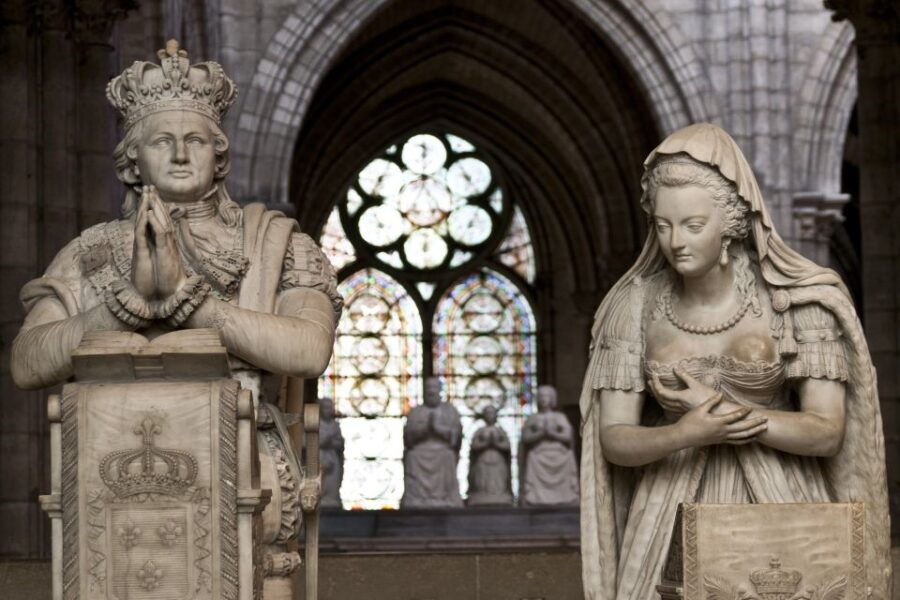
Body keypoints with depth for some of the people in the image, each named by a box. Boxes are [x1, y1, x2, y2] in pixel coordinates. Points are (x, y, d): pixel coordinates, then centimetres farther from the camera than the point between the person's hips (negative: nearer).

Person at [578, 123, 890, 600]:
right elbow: (614, 439, -5)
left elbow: (828, 432, -10)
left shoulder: (797, 300, -8)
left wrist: (719, 410, -17)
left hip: (778, 508, -1)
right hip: (677, 513, 2)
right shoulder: (634, 306, -3)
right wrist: (685, 434, -24)